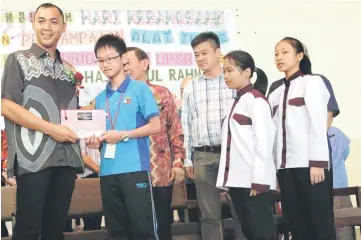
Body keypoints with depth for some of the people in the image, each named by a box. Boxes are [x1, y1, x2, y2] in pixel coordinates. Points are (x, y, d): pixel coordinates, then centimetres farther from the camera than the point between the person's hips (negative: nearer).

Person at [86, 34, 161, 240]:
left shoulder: (140, 89, -1)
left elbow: (156, 126, -6)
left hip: (135, 169, -6)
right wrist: (95, 142, -2)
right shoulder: (100, 98, 14)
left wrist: (123, 135, -13)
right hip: (108, 172, 6)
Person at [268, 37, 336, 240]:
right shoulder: (276, 93, 19)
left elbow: (318, 123, -6)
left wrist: (318, 161, -14)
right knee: (297, 223, 4)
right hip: (286, 165, 5)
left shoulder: (311, 82, 4)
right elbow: (275, 129, 12)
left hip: (308, 163, -5)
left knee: (320, 221, -6)